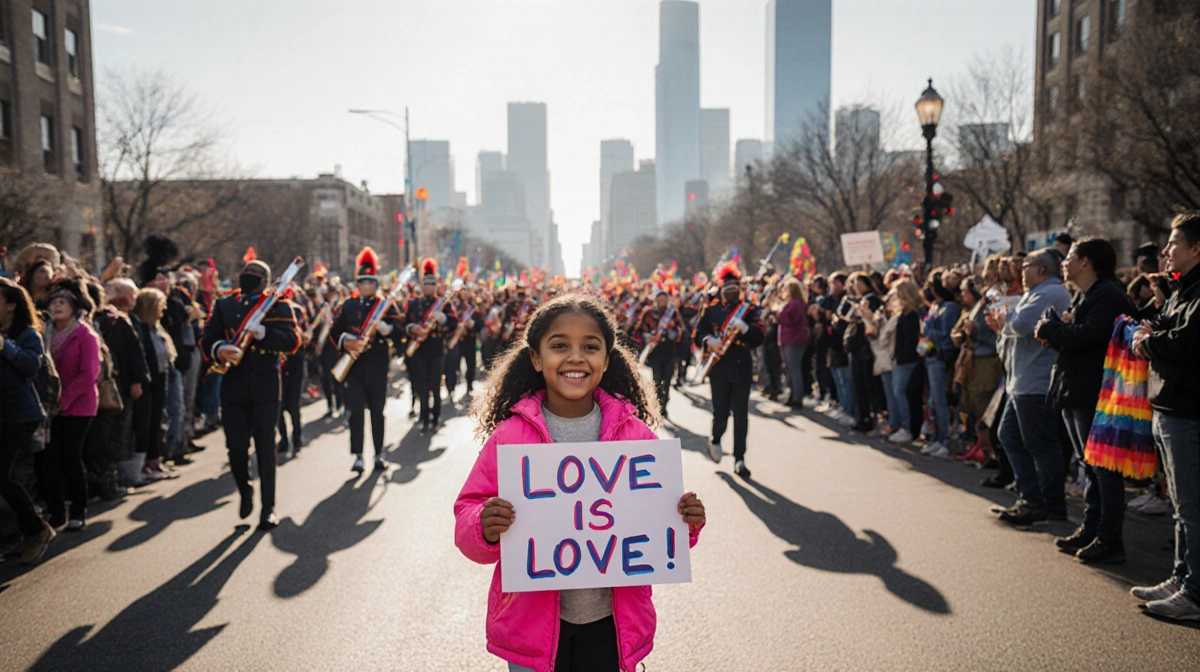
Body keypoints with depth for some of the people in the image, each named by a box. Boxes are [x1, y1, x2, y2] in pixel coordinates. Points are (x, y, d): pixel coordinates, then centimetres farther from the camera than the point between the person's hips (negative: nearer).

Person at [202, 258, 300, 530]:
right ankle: (245, 491, 33)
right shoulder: (224, 305, 11)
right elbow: (207, 340, 5)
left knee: (265, 448, 3)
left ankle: (268, 508, 14)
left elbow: (292, 342, -10)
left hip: (265, 388, -2)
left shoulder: (277, 306, 2)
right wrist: (220, 349, -18)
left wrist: (261, 332, -24)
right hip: (233, 388, 2)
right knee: (236, 447, 4)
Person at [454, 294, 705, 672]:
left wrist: (686, 524, -16)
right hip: (532, 624, -1)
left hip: (612, 624, 1)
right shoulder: (509, 437, -8)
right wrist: (483, 527, -26)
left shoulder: (637, 435, -4)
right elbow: (467, 516, -6)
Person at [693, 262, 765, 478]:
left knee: (741, 415, -2)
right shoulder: (710, 309, 6)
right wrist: (709, 340, -19)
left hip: (741, 369, 1)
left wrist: (744, 328, -23)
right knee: (721, 413, 2)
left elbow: (760, 338, -4)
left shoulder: (749, 310, 6)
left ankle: (739, 459, 6)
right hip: (718, 369, 0)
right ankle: (715, 440, 34)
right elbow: (697, 335, 3)